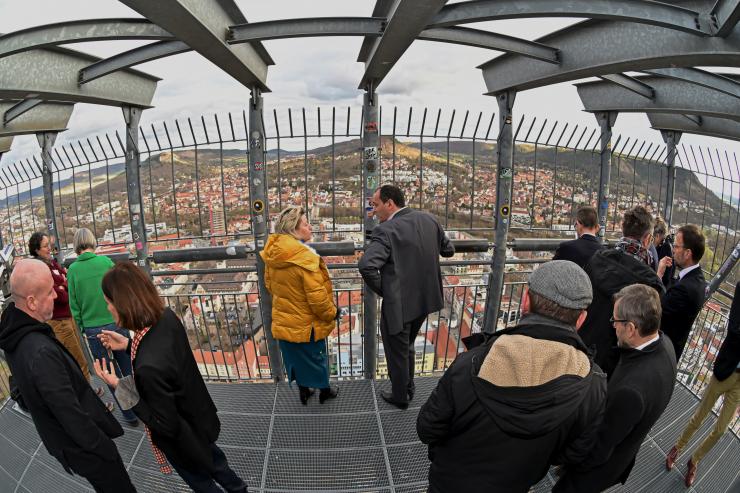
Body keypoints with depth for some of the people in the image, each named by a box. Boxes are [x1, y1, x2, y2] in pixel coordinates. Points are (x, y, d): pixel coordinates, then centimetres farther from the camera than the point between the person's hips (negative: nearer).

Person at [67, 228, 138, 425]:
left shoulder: (73, 269, -5)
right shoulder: (105, 261, -5)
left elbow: (74, 304, -1)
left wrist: (82, 327, 11)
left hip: (93, 329, 0)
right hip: (116, 323, 0)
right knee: (128, 368, 16)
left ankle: (130, 415, 21)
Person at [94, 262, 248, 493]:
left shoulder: (149, 368, -43)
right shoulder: (166, 317, -20)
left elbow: (165, 425, -27)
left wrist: (119, 387, -25)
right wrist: (128, 344, -2)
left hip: (183, 438, -7)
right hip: (199, 417, 7)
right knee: (211, 459, 35)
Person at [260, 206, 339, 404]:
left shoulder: (273, 255, -6)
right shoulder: (304, 258, -30)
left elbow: (269, 284, 9)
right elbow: (317, 296, -27)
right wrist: (331, 313, -10)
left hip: (283, 320, 6)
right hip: (307, 323, -6)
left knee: (295, 357, 23)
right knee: (315, 356, 17)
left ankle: (303, 391, 41)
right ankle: (324, 391, 38)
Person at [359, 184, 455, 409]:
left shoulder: (385, 231, -22)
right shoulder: (429, 219, -2)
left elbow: (367, 265, -33)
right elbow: (449, 250, 9)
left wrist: (381, 290, -16)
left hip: (398, 304, -7)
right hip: (425, 299, 7)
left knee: (396, 353, 15)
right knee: (407, 346, 28)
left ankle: (400, 397, 35)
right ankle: (408, 388, 45)